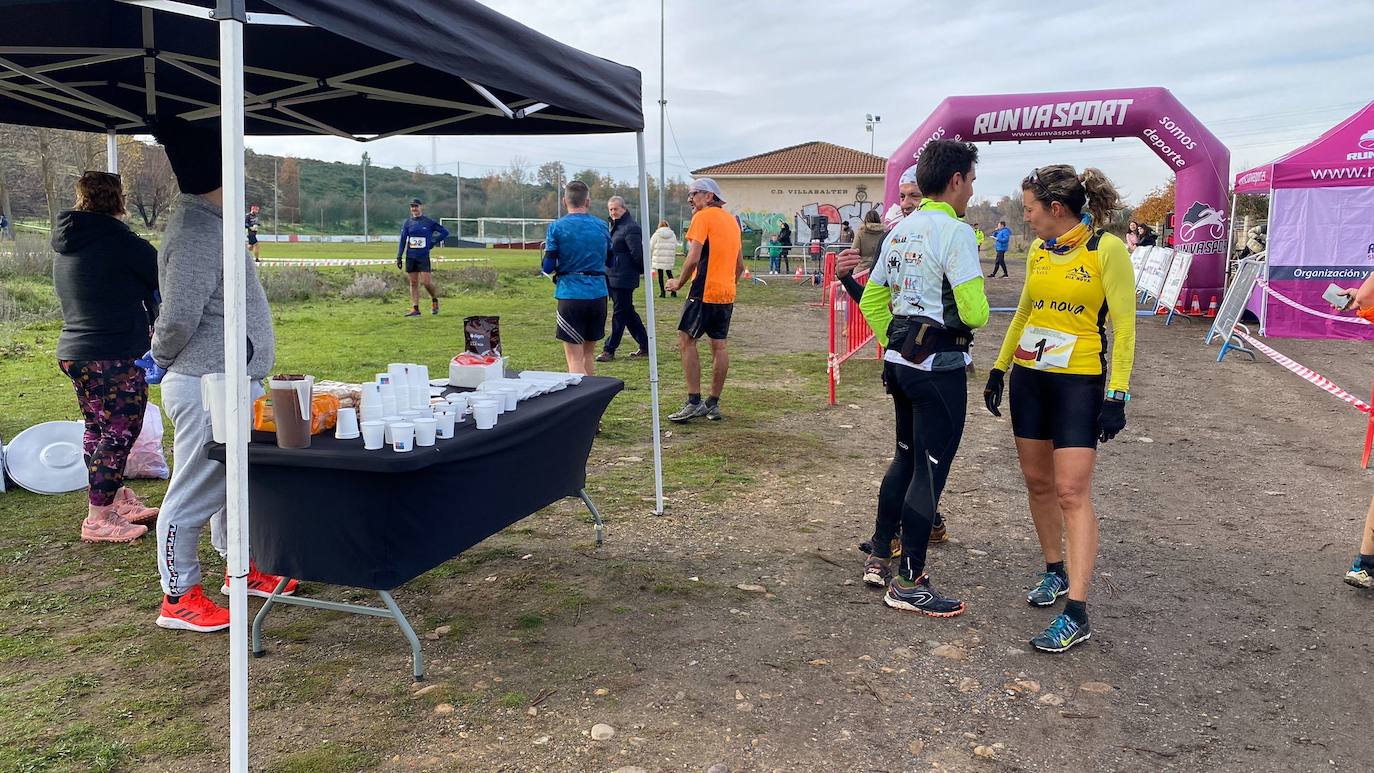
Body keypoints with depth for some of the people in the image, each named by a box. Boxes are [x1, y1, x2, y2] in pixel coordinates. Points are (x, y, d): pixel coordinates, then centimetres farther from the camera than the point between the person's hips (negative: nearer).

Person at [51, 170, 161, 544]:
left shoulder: (64, 246, 13)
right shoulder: (120, 241, -14)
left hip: (73, 353, 9)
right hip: (116, 358, -9)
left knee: (98, 429, 17)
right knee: (118, 433, -2)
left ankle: (118, 500, 31)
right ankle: (98, 519, 3)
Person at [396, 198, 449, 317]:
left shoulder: (429, 222, -1)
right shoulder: (407, 222, 7)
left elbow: (445, 232, 6)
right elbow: (402, 240, 10)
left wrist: (433, 242, 1)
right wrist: (399, 257, 5)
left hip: (424, 257, -3)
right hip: (410, 257, 3)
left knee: (426, 282, -9)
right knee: (413, 283, 4)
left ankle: (435, 300, 18)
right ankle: (415, 309, 7)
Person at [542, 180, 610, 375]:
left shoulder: (556, 227, -6)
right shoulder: (602, 226, 6)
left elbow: (548, 268, -7)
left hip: (571, 295, -4)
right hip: (598, 294, 4)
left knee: (575, 359, -3)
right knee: (589, 353, 20)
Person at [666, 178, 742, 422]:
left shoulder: (703, 217, -8)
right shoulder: (732, 220, 17)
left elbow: (694, 258, -17)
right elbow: (740, 265, 20)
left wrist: (679, 282, -4)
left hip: (704, 292, -8)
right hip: (727, 293, 8)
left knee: (686, 340, -2)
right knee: (719, 346, 9)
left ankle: (694, 402, -7)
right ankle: (713, 404, 14)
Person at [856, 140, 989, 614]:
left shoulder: (900, 231, 12)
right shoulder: (955, 232, -14)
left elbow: (871, 300, 17)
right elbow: (974, 312, -20)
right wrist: (977, 312, 3)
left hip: (899, 358, 9)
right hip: (939, 364, -9)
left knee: (905, 458, 20)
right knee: (930, 468, -1)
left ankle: (879, 556, 30)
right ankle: (907, 583, 6)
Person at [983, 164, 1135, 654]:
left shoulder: (1107, 250, -11)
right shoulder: (1038, 250, 8)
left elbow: (1123, 326, -11)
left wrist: (1116, 395, -15)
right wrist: (999, 369, 17)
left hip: (1079, 382, -6)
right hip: (1029, 378, 7)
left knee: (1072, 491, -10)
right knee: (1037, 481, 12)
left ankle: (1076, 614, -8)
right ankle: (1054, 570, 31)